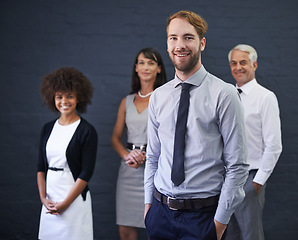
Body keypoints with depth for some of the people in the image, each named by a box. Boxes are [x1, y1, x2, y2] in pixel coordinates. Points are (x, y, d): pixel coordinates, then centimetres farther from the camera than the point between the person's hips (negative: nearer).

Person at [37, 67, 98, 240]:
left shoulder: (87, 131, -7)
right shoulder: (48, 129, 10)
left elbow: (86, 173, -10)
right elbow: (41, 167, 10)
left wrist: (65, 203, -12)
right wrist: (44, 198, -3)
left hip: (75, 198, -5)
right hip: (50, 198, 5)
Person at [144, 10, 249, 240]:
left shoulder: (224, 94, -9)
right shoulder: (158, 97, 6)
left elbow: (237, 166, -10)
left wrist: (221, 221, -10)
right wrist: (148, 204, 8)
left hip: (203, 214, -4)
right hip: (161, 211, 4)